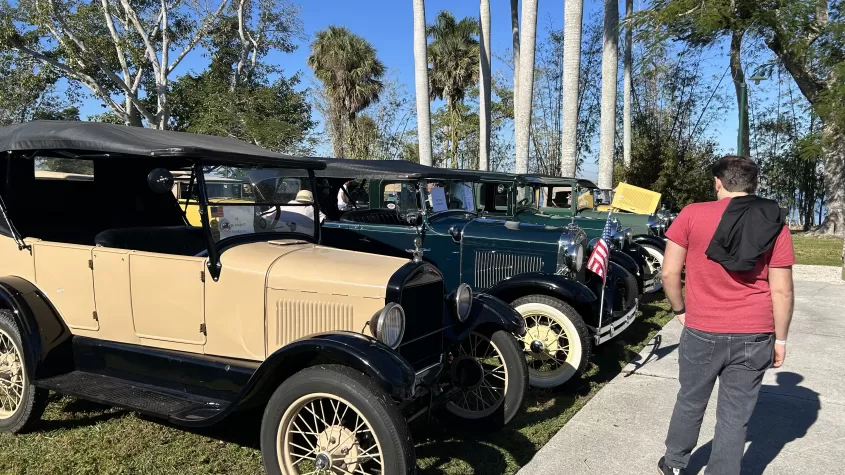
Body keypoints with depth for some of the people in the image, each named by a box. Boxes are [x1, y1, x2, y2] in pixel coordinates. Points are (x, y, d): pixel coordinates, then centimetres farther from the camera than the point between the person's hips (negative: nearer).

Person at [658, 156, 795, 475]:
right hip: (754, 337, 1)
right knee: (735, 416, 10)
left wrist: (680, 310, 9)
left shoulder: (692, 215, -6)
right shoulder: (775, 224, -2)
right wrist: (780, 339, 7)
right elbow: (781, 291, -3)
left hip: (702, 333, 0)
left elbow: (669, 273, -7)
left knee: (690, 401, 19)